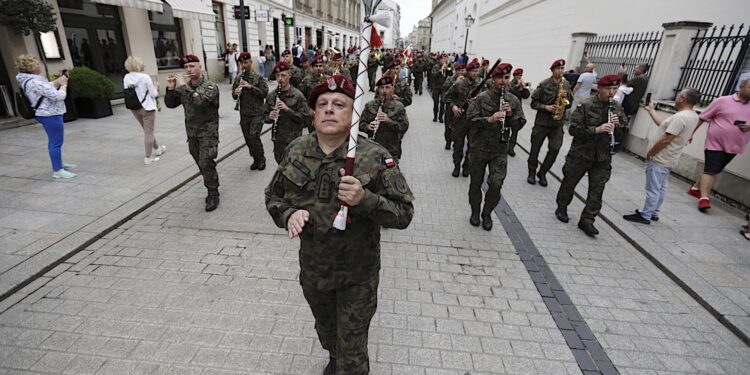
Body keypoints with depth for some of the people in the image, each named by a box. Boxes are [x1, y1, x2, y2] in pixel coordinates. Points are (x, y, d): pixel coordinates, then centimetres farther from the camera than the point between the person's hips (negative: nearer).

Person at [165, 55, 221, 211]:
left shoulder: (210, 86, -11)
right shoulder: (183, 87, 7)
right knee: (201, 164, 13)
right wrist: (171, 89, -7)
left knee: (206, 164, -11)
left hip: (208, 132, -6)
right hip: (191, 133, 6)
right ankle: (212, 189, 28)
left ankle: (213, 195, 2)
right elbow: (170, 104, 7)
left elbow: (200, 101, -29)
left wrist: (184, 86, -25)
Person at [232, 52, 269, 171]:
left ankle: (261, 159, 3)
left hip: (257, 113, -5)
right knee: (248, 139, 9)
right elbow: (234, 96, 12)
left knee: (253, 135, -17)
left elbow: (265, 93, -12)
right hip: (244, 114, 5)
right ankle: (256, 159, 26)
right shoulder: (237, 79, 8)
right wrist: (235, 93, -12)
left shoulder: (259, 77, -5)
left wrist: (251, 87, -21)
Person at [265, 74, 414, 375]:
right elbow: (273, 196, 4)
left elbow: (404, 213, -18)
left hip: (357, 276, -4)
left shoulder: (375, 157, -20)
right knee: (325, 330, 33)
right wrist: (289, 214, -18)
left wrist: (365, 199, -36)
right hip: (312, 269, 5)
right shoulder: (296, 152, -7)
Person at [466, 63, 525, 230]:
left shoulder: (514, 100, 4)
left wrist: (510, 115, -13)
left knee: (496, 184, -8)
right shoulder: (481, 97, -4)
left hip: (500, 149, 1)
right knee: (476, 182, 11)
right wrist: (489, 119, -25)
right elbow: (470, 119, -10)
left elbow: (520, 124, 6)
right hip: (479, 147, -1)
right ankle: (475, 211, 32)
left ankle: (487, 213, 17)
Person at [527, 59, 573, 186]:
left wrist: (565, 97, -9)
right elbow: (534, 102, -5)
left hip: (557, 123, 3)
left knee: (555, 149, -4)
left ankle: (542, 173, 14)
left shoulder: (566, 84, 6)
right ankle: (532, 172, 24)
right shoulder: (544, 84, -7)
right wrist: (545, 107, -20)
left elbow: (569, 103, 12)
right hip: (542, 121, -3)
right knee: (535, 148, 6)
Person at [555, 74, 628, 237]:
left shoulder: (617, 108, 6)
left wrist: (619, 123, -7)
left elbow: (626, 127, 17)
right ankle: (561, 208, 35)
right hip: (580, 153, -4)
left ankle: (587, 220, 9)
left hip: (603, 157, 4)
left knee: (597, 189, 0)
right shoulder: (586, 105, -11)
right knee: (569, 182, 12)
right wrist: (597, 129, -26)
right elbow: (573, 129, -16)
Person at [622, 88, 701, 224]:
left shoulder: (681, 117, -24)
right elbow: (663, 124, 14)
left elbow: (665, 140, -26)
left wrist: (649, 153, -15)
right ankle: (654, 213, 28)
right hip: (667, 160, 10)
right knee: (660, 187, 17)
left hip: (659, 160, -10)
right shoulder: (691, 116, 9)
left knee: (653, 189, -2)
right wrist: (650, 110, 19)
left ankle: (645, 216, 6)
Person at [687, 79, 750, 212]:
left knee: (714, 170, 14)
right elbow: (703, 117, -2)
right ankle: (704, 198, -11)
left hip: (734, 146, 5)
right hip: (715, 143, -5)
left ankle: (696, 188, 29)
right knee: (711, 170, -9)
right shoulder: (722, 101, -5)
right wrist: (691, 133, -4)